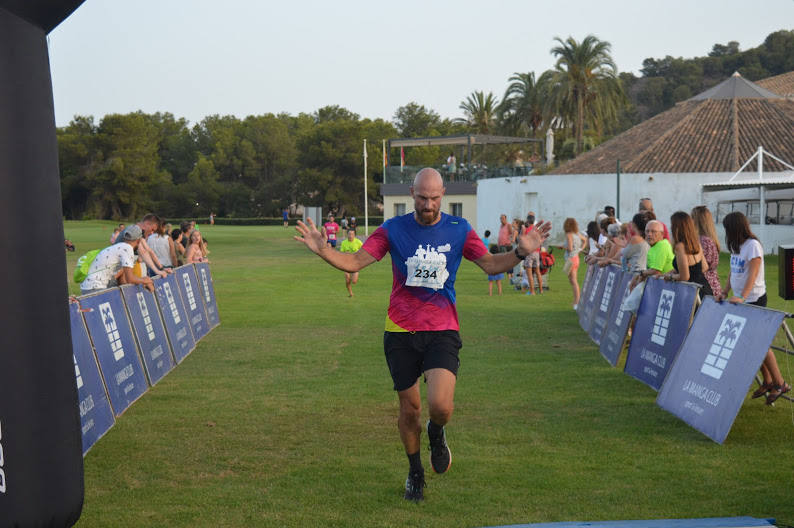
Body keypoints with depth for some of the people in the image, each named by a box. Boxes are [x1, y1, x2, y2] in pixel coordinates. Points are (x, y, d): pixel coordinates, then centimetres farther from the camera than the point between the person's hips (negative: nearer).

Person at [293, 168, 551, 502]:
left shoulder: (458, 230, 2)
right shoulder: (393, 230, 0)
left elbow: (490, 264, 5)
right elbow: (354, 262, -1)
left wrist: (521, 252, -12)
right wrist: (322, 250, -18)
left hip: (442, 331, -1)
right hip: (401, 333, 1)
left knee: (441, 406, -19)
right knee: (410, 409, 9)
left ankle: (436, 434, 19)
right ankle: (415, 472, 34)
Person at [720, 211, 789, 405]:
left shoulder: (752, 245, -16)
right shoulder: (736, 246, 11)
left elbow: (752, 274, -24)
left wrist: (742, 297, -33)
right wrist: (725, 292, 6)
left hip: (754, 300, -8)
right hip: (739, 301, 8)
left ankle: (779, 383, 5)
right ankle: (767, 382, 17)